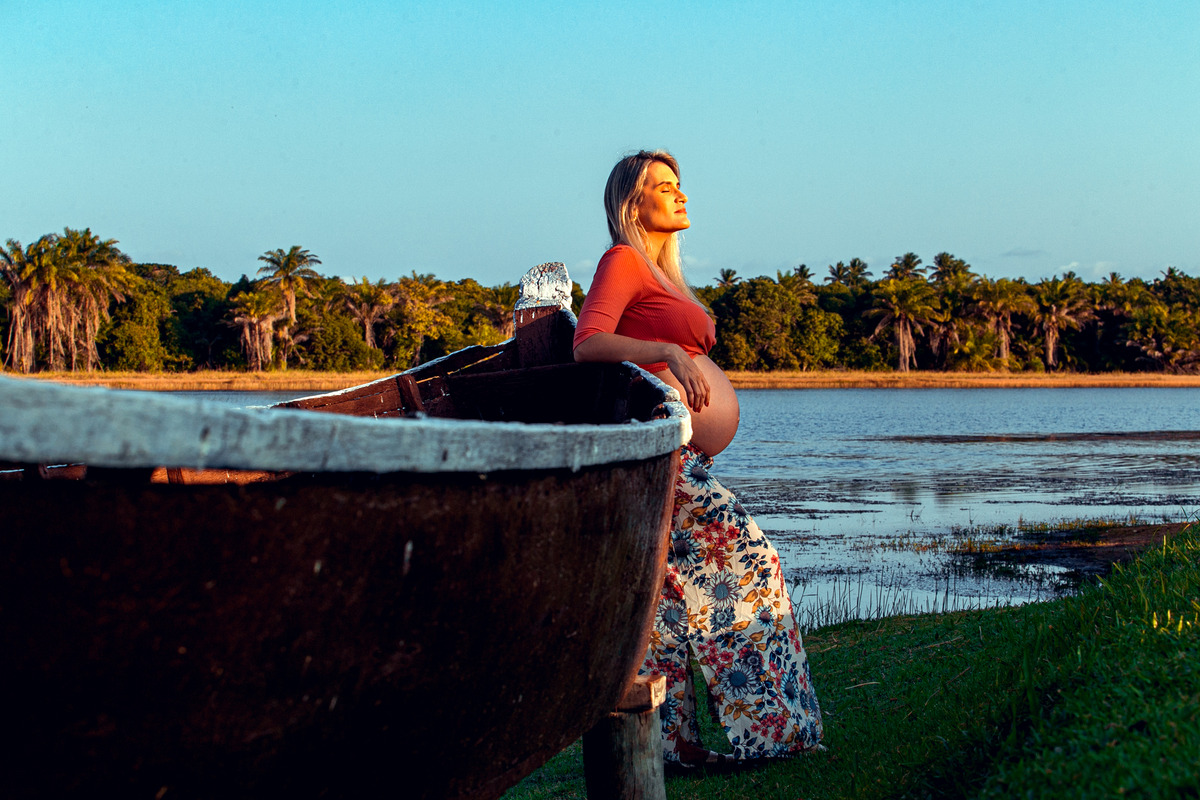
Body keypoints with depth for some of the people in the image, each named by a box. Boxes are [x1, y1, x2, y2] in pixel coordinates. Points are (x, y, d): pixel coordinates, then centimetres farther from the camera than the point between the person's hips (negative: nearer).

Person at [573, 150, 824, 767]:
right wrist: (667, 352, -29)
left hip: (683, 459, 9)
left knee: (669, 594, 8)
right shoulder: (622, 262, -6)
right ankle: (763, 724, -2)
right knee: (747, 561, -8)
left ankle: (671, 740, 11)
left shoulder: (661, 272, 22)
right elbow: (587, 344, -19)